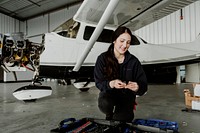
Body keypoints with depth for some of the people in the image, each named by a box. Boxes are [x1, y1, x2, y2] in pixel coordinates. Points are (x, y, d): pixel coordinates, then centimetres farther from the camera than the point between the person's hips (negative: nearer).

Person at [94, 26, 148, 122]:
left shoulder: (133, 61, -6)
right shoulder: (103, 58, -10)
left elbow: (143, 85, -8)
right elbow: (98, 83, -14)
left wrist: (137, 88, -33)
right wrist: (111, 84, -36)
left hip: (126, 94, 1)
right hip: (109, 92, 0)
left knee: (120, 120, -20)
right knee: (104, 103, -34)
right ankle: (109, 115, 6)